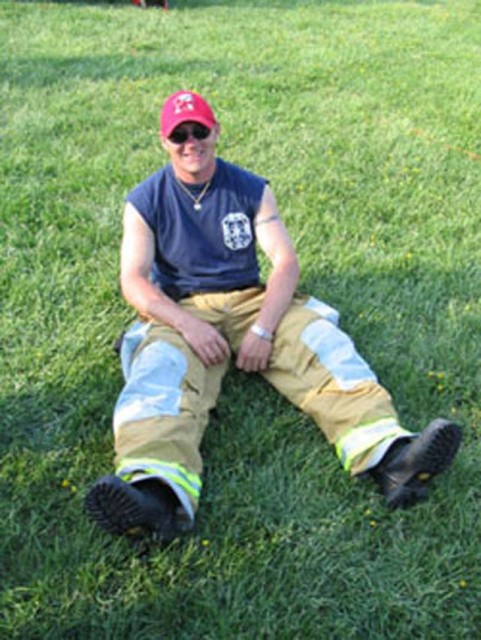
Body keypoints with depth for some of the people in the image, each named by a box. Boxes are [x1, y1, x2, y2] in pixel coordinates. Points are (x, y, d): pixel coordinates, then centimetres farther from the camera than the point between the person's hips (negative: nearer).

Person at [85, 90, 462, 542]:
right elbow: (133, 281, -6)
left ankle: (388, 455, -45)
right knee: (161, 372, -34)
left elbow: (285, 262, -2)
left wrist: (263, 329, -19)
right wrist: (187, 324, -24)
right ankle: (159, 494, -60)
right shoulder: (145, 203, 4)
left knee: (322, 341, -25)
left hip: (253, 301, 2)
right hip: (180, 311, -2)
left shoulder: (252, 190, 7)